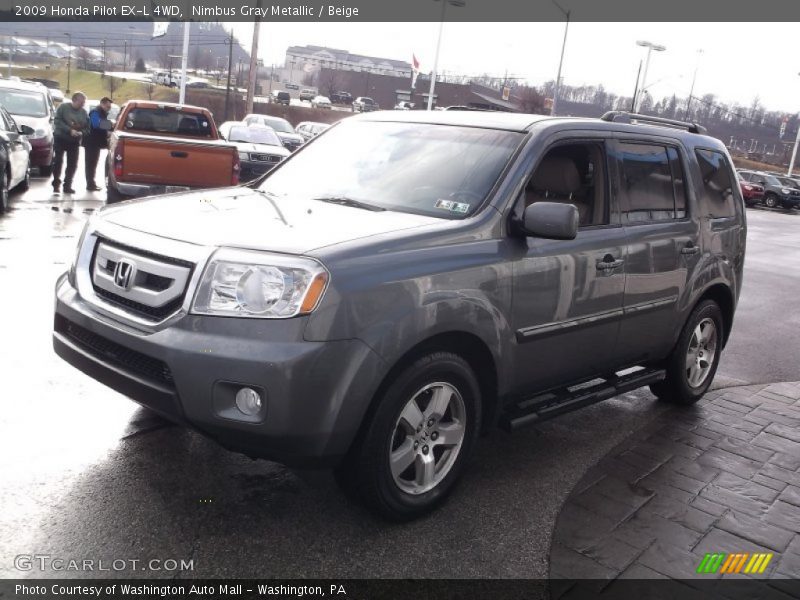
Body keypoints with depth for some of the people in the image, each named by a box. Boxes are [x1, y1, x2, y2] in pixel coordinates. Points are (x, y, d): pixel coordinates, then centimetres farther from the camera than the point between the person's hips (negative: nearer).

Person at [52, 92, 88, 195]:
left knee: (72, 165, 1)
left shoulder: (83, 112, 5)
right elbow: (57, 121, -11)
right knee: (58, 162, 0)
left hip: (74, 141, 3)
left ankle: (67, 186, 11)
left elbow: (87, 127, 8)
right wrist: (70, 130, -22)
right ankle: (56, 185, 9)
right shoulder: (64, 107, -5)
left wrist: (81, 132, -14)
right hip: (61, 139, -3)